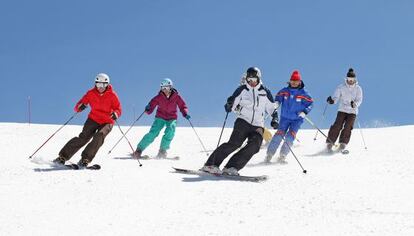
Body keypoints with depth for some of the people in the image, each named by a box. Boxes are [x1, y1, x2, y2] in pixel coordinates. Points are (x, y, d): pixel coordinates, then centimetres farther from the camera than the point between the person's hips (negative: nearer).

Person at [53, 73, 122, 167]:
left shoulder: (112, 95, -9)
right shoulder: (91, 93, -6)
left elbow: (118, 109, -8)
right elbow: (77, 107, -7)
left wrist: (115, 114, -32)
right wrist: (80, 107, -32)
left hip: (107, 122, -1)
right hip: (93, 119, 1)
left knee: (99, 136, -29)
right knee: (83, 137, -17)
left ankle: (85, 159, -22)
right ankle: (63, 157, -12)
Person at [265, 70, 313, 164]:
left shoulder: (303, 93, -7)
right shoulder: (284, 91, -2)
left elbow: (310, 103, -1)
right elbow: (278, 98, 12)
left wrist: (305, 112, -16)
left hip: (297, 119, -1)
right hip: (285, 117, 1)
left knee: (290, 136, -14)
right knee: (279, 135, -10)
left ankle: (282, 156, -7)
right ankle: (269, 154, -4)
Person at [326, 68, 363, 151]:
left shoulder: (358, 89, 0)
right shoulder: (341, 87, 1)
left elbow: (359, 100, -7)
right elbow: (336, 97, -1)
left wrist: (355, 104, -28)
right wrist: (332, 100, -24)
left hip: (352, 111, 0)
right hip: (342, 110, 0)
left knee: (348, 127, -13)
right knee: (337, 125, -14)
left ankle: (343, 143, -4)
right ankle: (330, 142, -9)